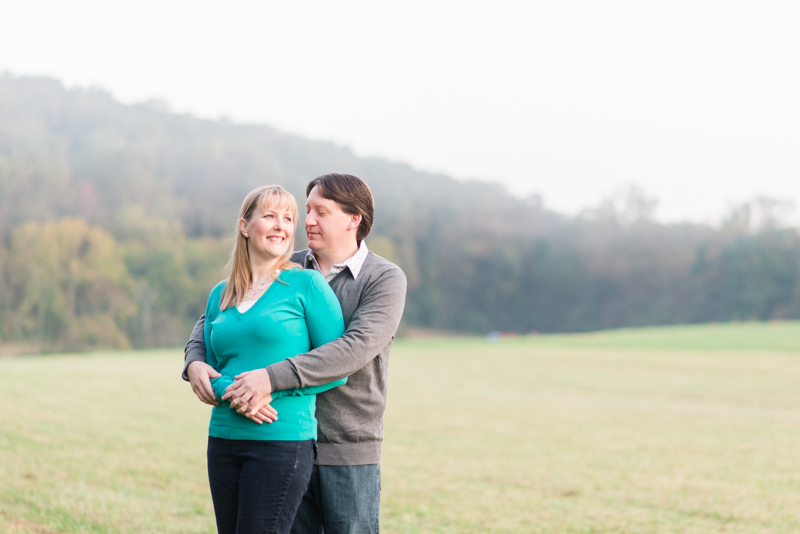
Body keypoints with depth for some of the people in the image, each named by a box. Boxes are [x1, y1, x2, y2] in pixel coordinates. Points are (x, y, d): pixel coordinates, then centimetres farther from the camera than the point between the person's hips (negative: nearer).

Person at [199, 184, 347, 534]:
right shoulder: (220, 295, 13)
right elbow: (210, 367, 15)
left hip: (282, 441, -5)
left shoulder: (306, 285, -2)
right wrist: (229, 391, -9)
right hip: (224, 439, 5)